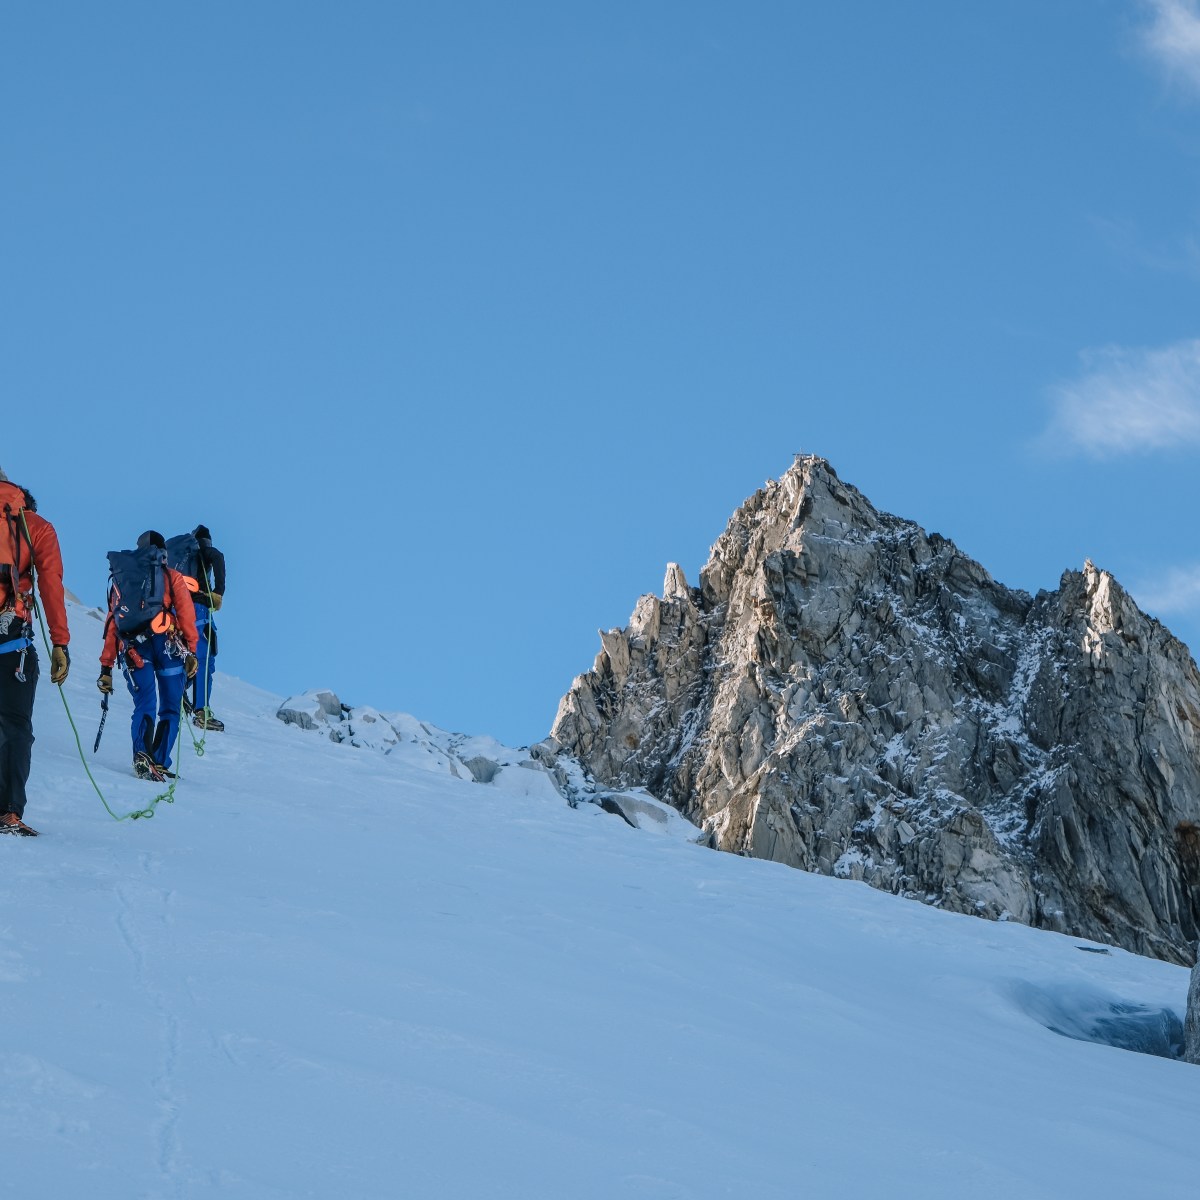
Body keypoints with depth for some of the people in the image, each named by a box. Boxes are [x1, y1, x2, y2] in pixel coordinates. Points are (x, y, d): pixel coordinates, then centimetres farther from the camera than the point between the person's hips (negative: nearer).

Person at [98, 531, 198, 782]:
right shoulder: (172, 577, 14)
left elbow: (112, 625, 20)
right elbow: (186, 615, 1)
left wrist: (106, 667, 21)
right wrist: (191, 653, 0)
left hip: (133, 650, 2)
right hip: (168, 646, -2)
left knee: (144, 705, -4)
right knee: (170, 709, 7)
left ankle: (142, 754, -28)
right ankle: (160, 763, -3)